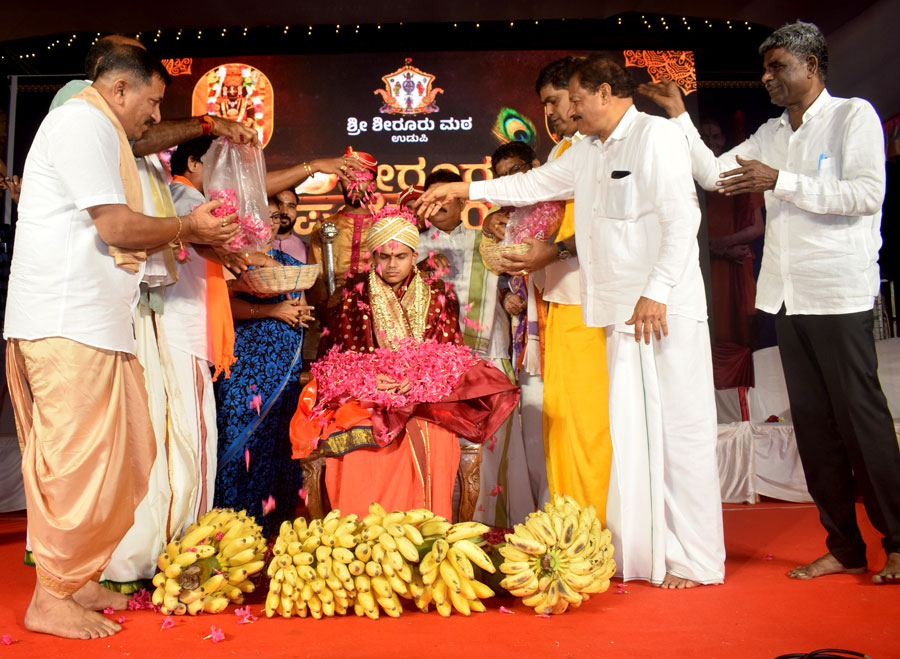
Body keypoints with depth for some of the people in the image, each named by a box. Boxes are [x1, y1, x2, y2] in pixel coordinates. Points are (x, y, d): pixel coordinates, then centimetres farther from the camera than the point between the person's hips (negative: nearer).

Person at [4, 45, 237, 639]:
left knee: (122, 456, 11)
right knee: (79, 460, -5)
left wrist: (189, 233, 17)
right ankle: (51, 599, 7)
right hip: (68, 325, -11)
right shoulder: (83, 123, -7)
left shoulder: (101, 134, 27)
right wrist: (187, 226, -2)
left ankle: (79, 581, 22)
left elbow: (109, 237, 24)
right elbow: (117, 228, -16)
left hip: (92, 322, 11)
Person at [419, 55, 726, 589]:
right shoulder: (588, 153, 20)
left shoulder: (656, 136, -4)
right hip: (623, 314, 8)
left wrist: (656, 293, -18)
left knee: (680, 429, -3)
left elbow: (681, 219, -12)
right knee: (633, 433, 7)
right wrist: (461, 190, 28)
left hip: (668, 311, -8)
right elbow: (535, 184, 29)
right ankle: (647, 553, 17)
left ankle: (696, 560, 8)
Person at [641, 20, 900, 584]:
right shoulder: (771, 134, 18)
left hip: (839, 296, -6)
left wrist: (781, 182, -16)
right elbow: (713, 175, 18)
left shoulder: (854, 115, -1)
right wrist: (679, 116, 11)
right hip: (788, 298, 6)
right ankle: (844, 548, 15)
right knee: (812, 422, 6)